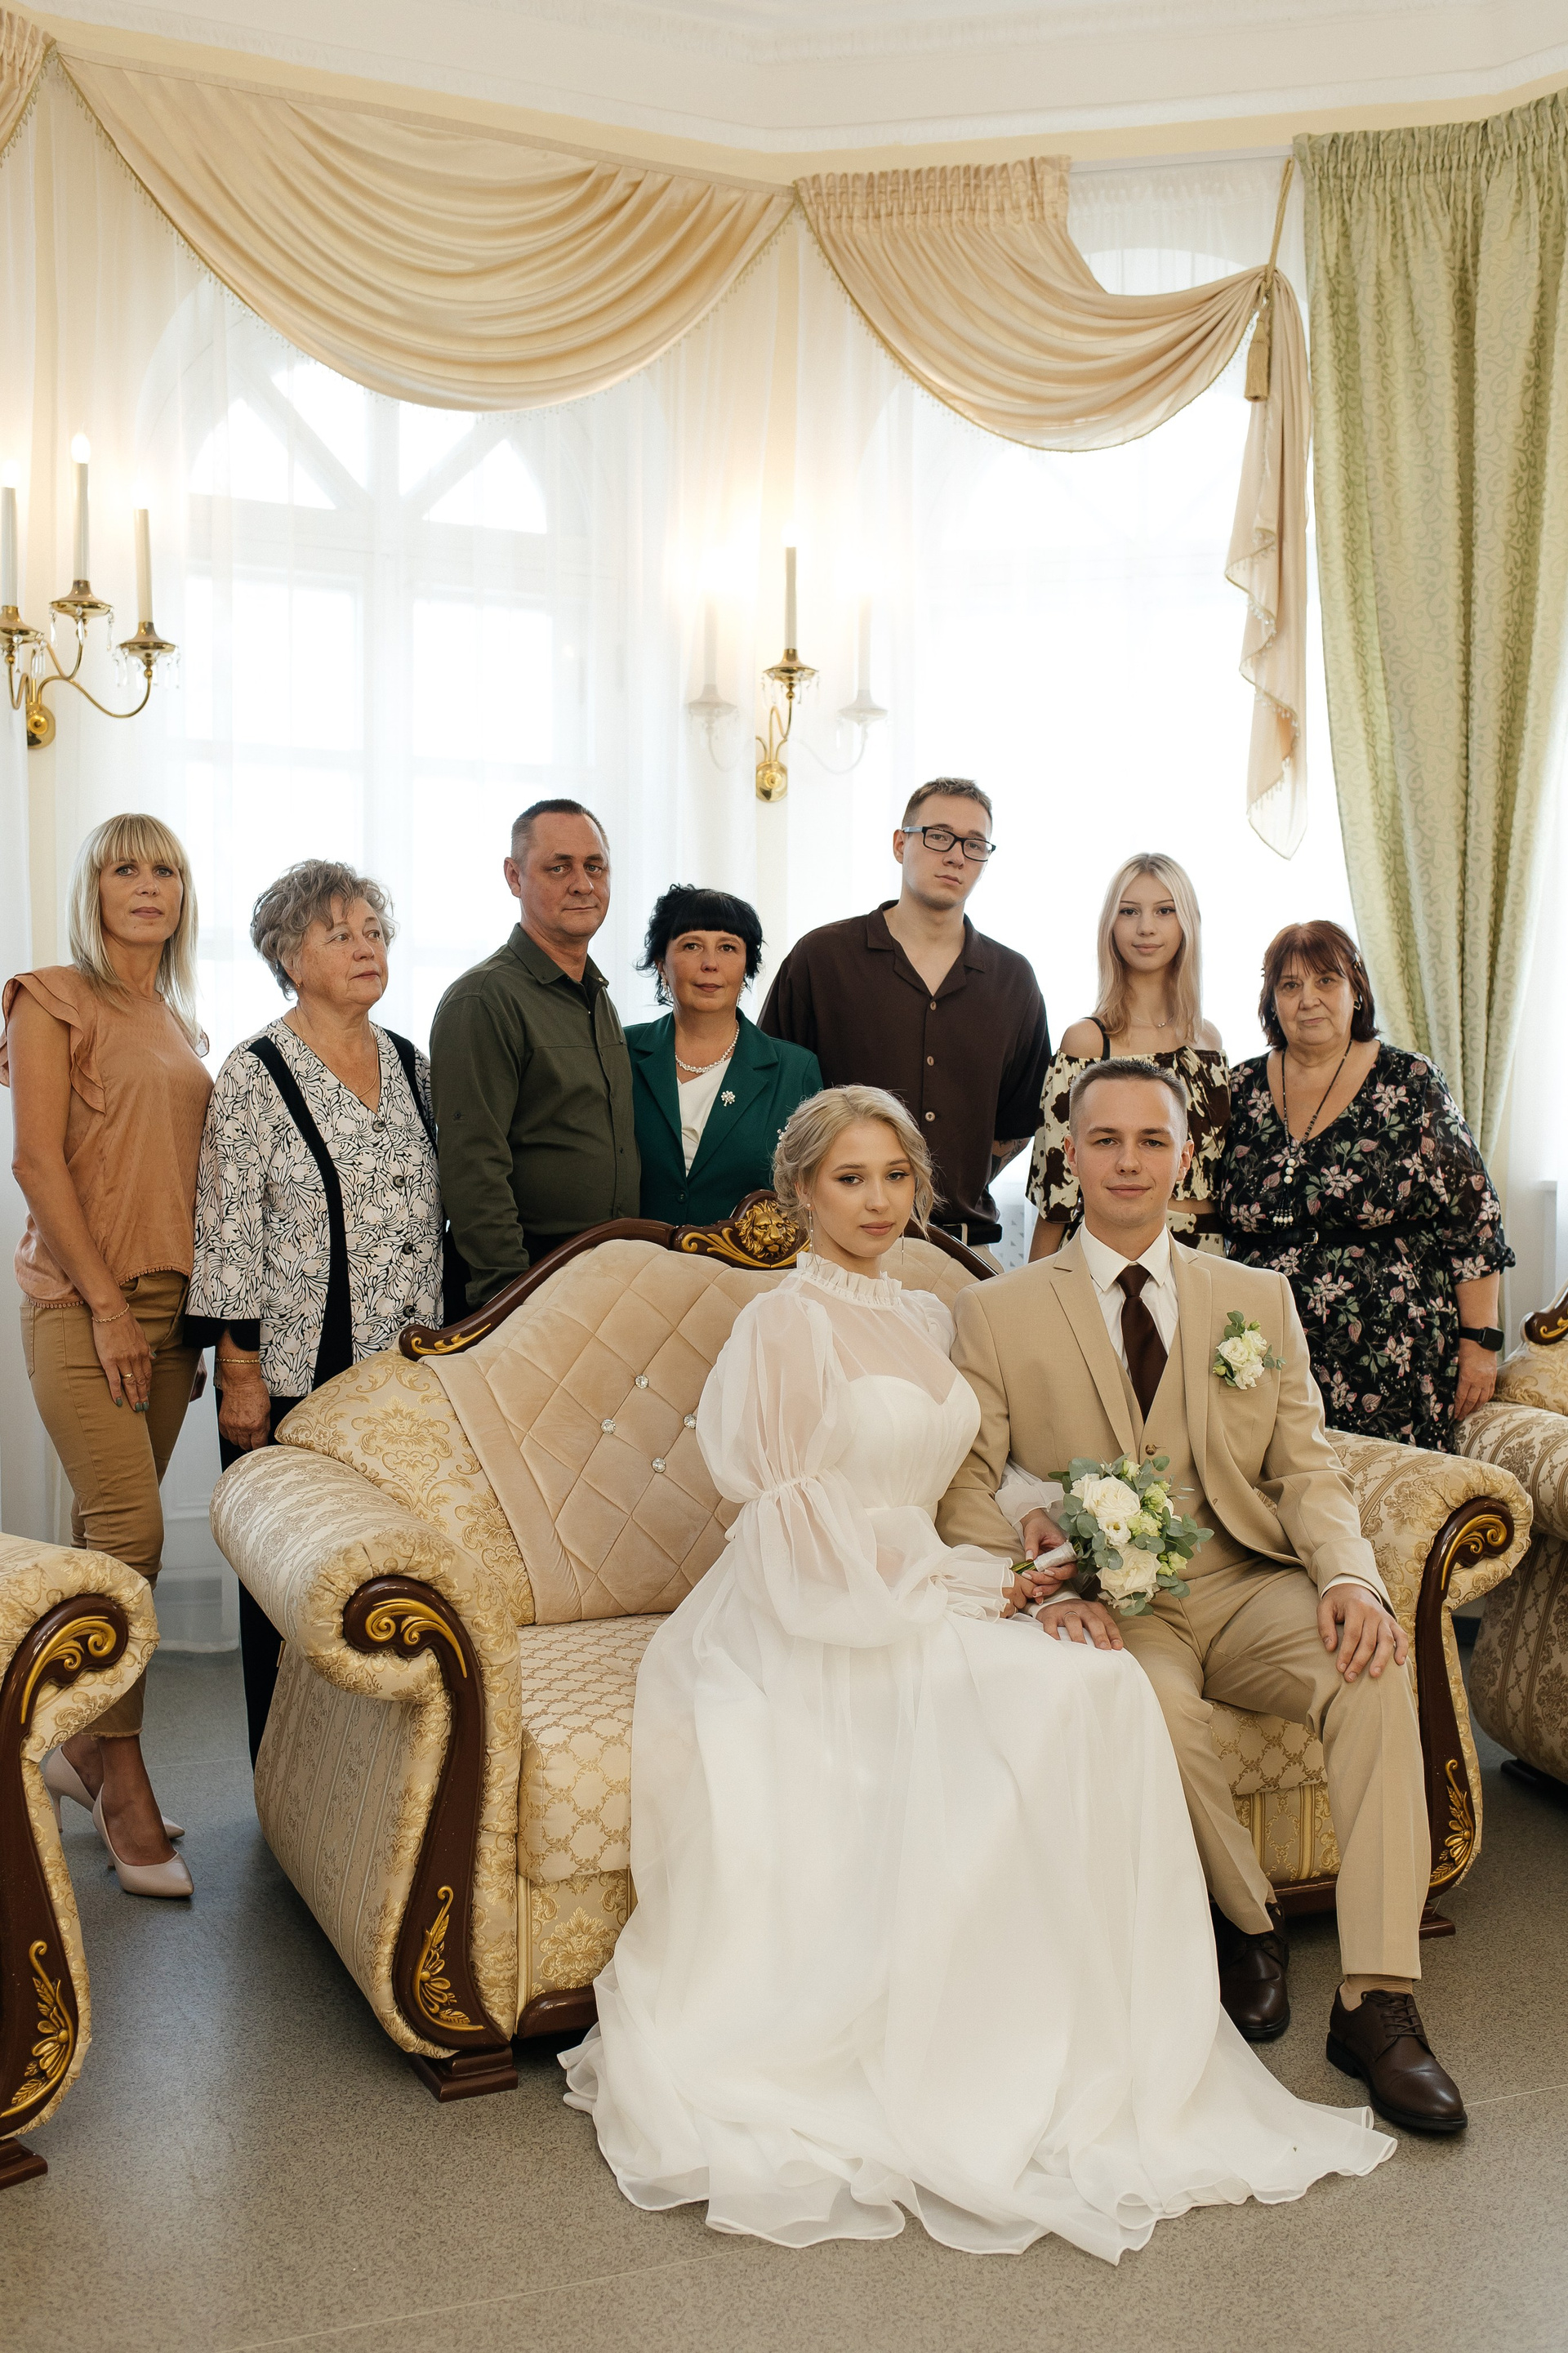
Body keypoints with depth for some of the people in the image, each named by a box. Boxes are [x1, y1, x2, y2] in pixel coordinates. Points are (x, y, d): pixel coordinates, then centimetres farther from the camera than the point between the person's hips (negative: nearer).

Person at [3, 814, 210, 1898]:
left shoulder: (181, 1024, 17)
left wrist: (198, 1310, 11)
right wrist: (105, 1302, -13)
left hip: (168, 1303, 6)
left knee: (109, 1530, 10)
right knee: (132, 1533, -12)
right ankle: (123, 1777, 0)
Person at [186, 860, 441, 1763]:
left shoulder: (412, 1064, 11)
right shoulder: (256, 1074, -6)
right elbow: (227, 1232, -8)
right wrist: (239, 1373, -12)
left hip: (409, 1374, 5)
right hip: (295, 1376, -5)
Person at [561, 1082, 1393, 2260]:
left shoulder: (929, 1317, 15)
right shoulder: (785, 1325, -8)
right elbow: (802, 1526, -12)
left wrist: (1022, 1549, -3)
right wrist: (965, 1586, -11)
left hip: (921, 1592, 7)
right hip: (814, 1625, -7)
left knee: (1103, 1683, -22)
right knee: (1043, 1698, -29)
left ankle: (1104, 2050, -14)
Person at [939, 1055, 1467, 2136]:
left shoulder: (1260, 1298, 13)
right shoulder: (998, 1313, 5)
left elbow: (1309, 1469, 7)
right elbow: (964, 1489, 1)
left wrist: (1348, 1576, -15)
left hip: (1248, 1582, 2)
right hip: (1110, 1604, -2)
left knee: (1375, 1671, -29)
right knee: (1156, 1703, -35)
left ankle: (1379, 2004, -23)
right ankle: (1249, 1925, -6)